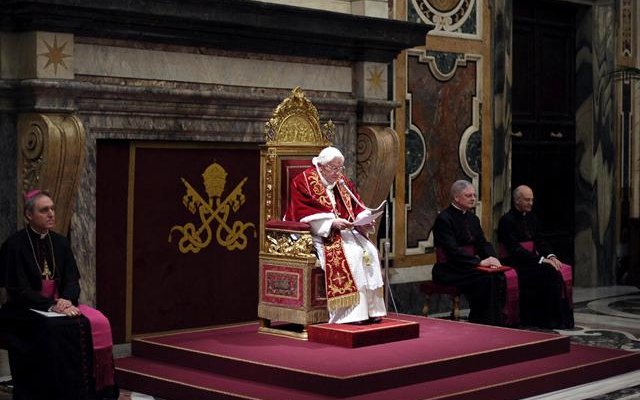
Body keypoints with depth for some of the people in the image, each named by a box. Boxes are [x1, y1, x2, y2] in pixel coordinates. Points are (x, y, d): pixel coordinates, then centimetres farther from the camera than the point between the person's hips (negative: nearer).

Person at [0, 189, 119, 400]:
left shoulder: (60, 242, 9)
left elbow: (72, 280, 6)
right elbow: (18, 290, -13)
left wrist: (66, 300, -17)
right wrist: (52, 305, -23)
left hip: (61, 304, 5)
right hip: (27, 311, -5)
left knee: (98, 323, -20)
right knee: (60, 329, -34)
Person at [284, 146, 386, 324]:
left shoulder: (343, 182, 16)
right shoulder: (304, 181, -6)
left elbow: (357, 207, 15)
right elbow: (303, 214, -15)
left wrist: (364, 221, -7)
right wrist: (332, 222, -24)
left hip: (346, 230, 7)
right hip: (322, 234, -7)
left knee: (369, 250, -17)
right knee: (351, 253, -30)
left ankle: (370, 309, -16)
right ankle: (351, 312, -30)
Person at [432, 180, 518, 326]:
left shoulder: (473, 218, 15)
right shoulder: (443, 219, -11)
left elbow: (483, 243, 13)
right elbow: (453, 250, -21)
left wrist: (493, 258, -9)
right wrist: (479, 262, -26)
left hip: (469, 267, 8)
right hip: (449, 271, -7)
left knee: (499, 278, -18)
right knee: (486, 280, -28)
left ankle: (498, 322, -15)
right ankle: (483, 324, -19)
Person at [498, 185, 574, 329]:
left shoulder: (532, 218, 16)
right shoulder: (507, 220, -10)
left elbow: (540, 241, 16)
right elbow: (515, 249, -18)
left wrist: (551, 256, -5)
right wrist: (541, 260, -21)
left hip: (531, 260, 8)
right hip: (515, 263, -8)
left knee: (558, 271, -18)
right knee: (548, 272, -28)